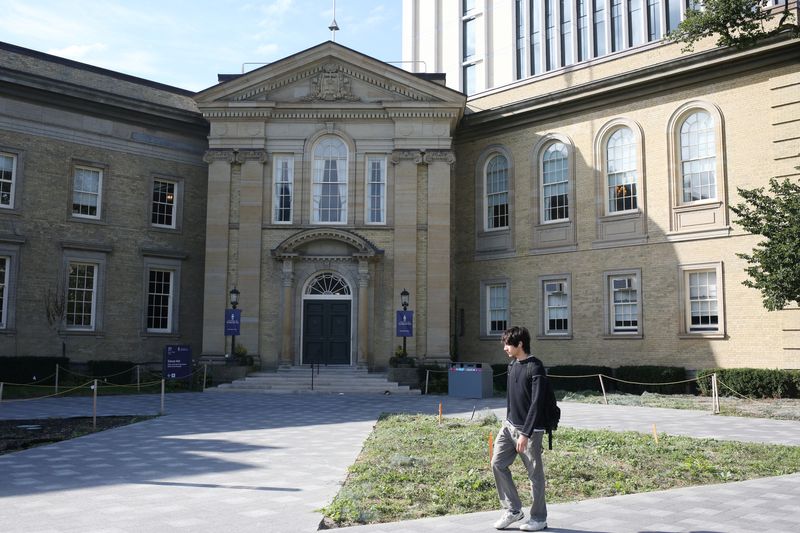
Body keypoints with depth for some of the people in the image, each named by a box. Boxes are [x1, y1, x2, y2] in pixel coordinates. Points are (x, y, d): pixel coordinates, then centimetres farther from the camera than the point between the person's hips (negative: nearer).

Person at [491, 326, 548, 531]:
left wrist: (525, 434, -23)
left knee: (534, 473, 3)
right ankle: (513, 509, 16)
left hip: (529, 429, -8)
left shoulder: (535, 368, -16)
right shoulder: (512, 365, 9)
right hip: (509, 425, 8)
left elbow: (537, 404, -20)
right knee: (498, 463, 3)